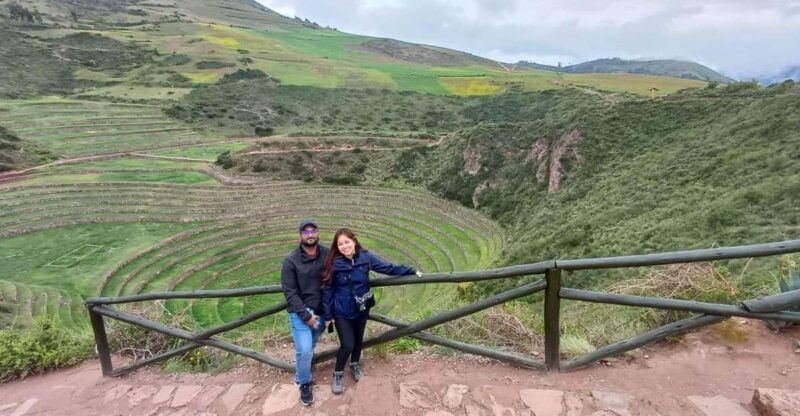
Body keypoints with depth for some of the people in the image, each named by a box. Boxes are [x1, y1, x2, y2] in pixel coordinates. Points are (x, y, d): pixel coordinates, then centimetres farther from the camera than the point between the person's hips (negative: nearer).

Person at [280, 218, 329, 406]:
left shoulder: (327, 255, -6)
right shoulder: (291, 261, -11)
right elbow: (290, 292, -11)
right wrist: (306, 315, -13)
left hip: (321, 312, 3)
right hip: (300, 313, -2)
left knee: (309, 347, 13)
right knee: (304, 351, -6)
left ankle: (301, 374, 41)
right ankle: (304, 384, 20)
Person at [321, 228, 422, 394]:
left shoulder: (365, 257, -12)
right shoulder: (334, 263, -16)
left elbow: (388, 267, -7)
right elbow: (327, 290, -9)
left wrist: (412, 271, -8)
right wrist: (327, 315, -6)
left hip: (361, 309, 3)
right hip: (342, 312, -3)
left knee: (358, 339, 20)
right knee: (347, 344, -4)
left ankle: (355, 364, 49)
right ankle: (338, 373, 24)